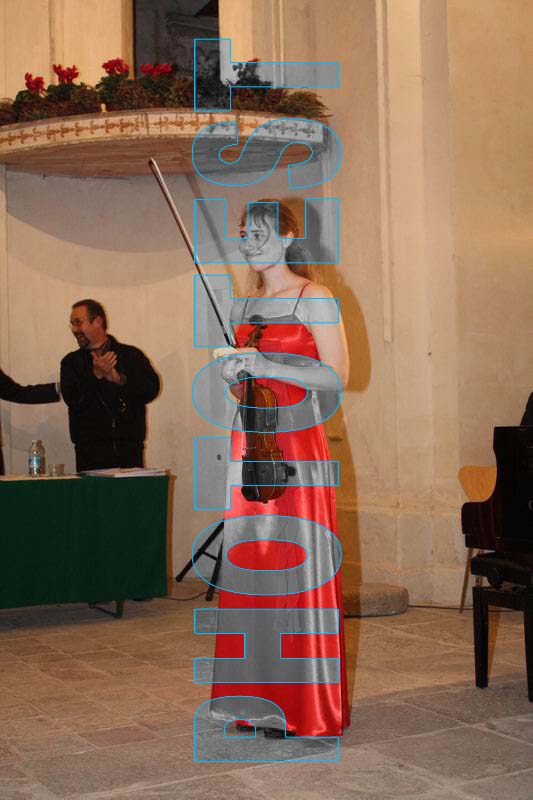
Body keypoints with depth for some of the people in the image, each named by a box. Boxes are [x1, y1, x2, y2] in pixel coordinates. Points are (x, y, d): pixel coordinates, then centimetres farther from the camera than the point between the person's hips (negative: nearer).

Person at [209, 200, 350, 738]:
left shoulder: (314, 299, -1)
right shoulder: (243, 306, 18)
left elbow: (336, 377, -9)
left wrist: (268, 366, -17)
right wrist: (232, 375, 0)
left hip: (297, 445, -6)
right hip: (247, 445, 6)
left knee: (297, 567, -7)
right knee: (248, 566, 3)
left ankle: (303, 707, 2)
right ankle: (260, 698, 12)